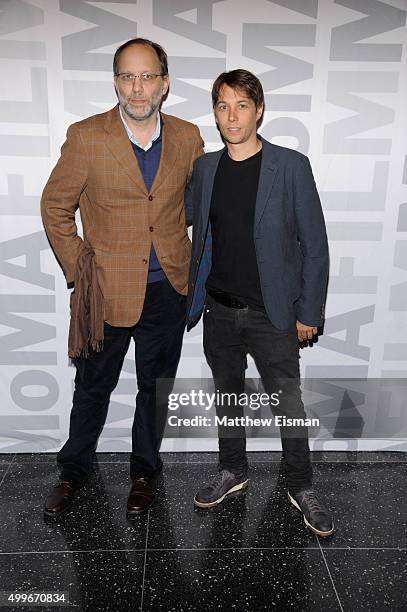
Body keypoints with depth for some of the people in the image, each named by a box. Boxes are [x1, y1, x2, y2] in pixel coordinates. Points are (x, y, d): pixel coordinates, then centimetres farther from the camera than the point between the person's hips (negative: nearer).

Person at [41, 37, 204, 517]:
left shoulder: (187, 137, 0)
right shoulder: (86, 137, -7)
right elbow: (55, 206, 0)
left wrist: (185, 258, 9)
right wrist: (77, 270, -4)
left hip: (166, 290, 2)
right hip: (107, 289, -2)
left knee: (155, 387, 16)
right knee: (92, 387, 15)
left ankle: (144, 470, 39)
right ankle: (74, 470, 39)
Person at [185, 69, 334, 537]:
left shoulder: (292, 166, -8)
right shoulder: (204, 167, 4)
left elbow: (315, 244, -6)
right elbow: (181, 217, 20)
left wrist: (309, 312, -7)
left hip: (271, 313, -4)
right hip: (219, 310, 4)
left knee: (287, 402, 6)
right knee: (227, 394, 17)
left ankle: (301, 488, 28)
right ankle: (232, 471, 38)